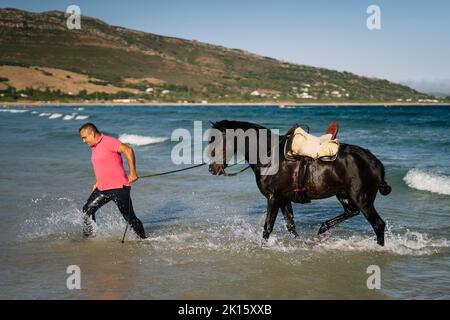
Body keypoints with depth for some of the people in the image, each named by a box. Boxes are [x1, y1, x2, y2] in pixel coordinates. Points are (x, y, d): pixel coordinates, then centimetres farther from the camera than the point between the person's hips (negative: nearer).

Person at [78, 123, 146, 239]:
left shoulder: (108, 142, -13)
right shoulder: (94, 147, 15)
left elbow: (128, 150, -22)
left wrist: (132, 172, -24)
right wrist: (98, 182, 20)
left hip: (118, 188, -9)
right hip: (102, 189, 9)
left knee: (130, 218, -3)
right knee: (87, 211, 6)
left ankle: (143, 239, 11)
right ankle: (89, 237, 15)